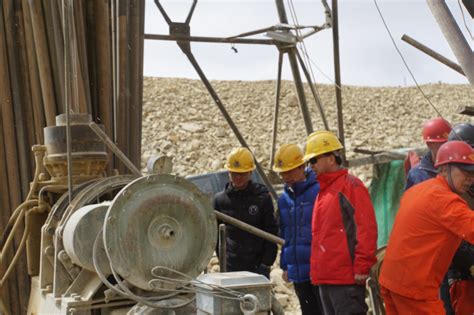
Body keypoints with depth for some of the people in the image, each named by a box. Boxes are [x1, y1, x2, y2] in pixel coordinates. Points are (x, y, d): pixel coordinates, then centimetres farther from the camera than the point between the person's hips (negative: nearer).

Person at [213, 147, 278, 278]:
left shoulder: (263, 198, -1)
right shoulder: (219, 199, 3)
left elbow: (271, 233, 0)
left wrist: (266, 264, -5)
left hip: (257, 267, -1)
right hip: (230, 268, 1)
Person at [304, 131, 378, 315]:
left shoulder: (351, 185, -9)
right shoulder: (323, 190, 17)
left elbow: (366, 228, -16)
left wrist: (362, 266, -18)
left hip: (346, 278, -9)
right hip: (325, 277, 9)